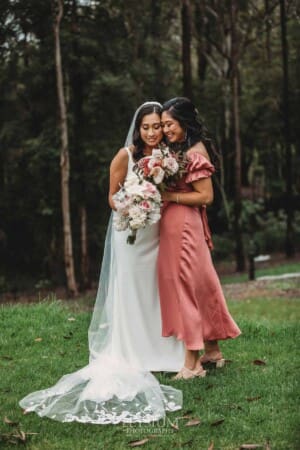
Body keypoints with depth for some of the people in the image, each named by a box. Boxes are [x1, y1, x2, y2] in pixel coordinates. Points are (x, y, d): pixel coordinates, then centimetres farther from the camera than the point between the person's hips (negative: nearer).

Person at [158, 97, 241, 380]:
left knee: (185, 287, -4)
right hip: (173, 226, 9)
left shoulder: (195, 152, -14)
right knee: (200, 286, 15)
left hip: (184, 226, -9)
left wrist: (170, 196, -17)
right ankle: (212, 351, 26)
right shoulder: (177, 150, 13)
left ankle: (192, 365, 2)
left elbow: (205, 196, -17)